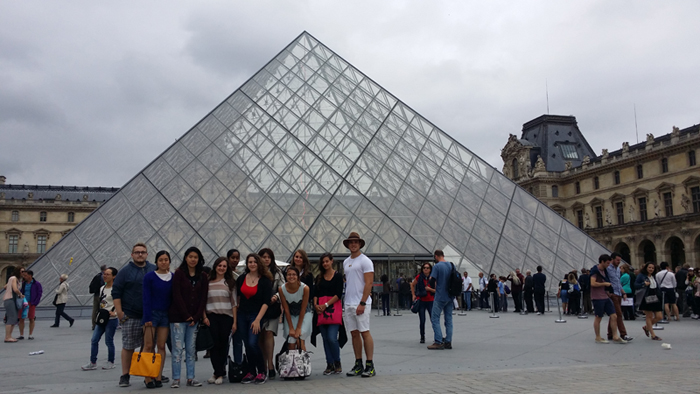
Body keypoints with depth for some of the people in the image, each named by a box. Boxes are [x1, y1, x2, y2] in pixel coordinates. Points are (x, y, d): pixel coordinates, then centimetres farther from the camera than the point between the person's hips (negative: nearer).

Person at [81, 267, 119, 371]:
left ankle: (111, 362, 17)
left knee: (109, 341, 2)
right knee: (94, 340, 4)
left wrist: (114, 313, -21)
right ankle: (93, 363, 10)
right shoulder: (102, 288, 11)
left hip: (111, 319, -8)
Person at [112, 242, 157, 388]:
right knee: (128, 347, 2)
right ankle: (125, 376, 10)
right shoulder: (125, 271, 0)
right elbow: (116, 292, -2)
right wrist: (119, 312, -9)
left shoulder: (154, 270, 9)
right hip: (131, 316, -3)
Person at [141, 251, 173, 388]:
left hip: (166, 314, 3)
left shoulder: (173, 277, 5)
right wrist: (147, 317, -11)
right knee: (148, 346, -4)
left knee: (161, 346, 4)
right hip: (152, 313, -3)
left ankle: (158, 377, 8)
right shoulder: (149, 277, -4)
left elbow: (174, 297, 8)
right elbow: (146, 298, -6)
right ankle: (148, 378, 0)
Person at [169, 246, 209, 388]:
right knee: (178, 349, -3)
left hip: (194, 318, 3)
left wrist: (196, 317, -3)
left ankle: (190, 378, 12)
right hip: (178, 317, -3)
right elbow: (177, 295, -7)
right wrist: (186, 315, -11)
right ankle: (176, 379, 4)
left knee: (191, 349, 6)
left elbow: (203, 298, 6)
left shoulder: (203, 276, 8)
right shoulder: (179, 273, -1)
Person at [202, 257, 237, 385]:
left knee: (223, 345, 1)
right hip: (211, 317, 0)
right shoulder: (208, 282, 9)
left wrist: (235, 322, 0)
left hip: (226, 317, 0)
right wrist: (204, 317, -3)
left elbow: (234, 303, 5)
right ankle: (219, 373, 3)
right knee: (214, 345, -5)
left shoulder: (230, 282, 8)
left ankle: (218, 373, 12)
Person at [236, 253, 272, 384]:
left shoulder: (265, 280, -7)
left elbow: (266, 302, -11)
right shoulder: (241, 279, 5)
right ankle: (251, 372, 18)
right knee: (247, 344, 7)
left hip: (256, 315, -4)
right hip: (242, 315, 4)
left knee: (253, 343, -15)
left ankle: (262, 372, -1)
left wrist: (257, 320, -17)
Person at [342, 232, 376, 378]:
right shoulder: (346, 262, 17)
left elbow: (369, 283, -12)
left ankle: (370, 365, -1)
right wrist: (347, 301, 13)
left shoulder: (365, 261, -6)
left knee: (364, 332, -6)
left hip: (361, 304, -7)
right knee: (354, 334, 8)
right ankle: (358, 365, 14)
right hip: (348, 304, 7)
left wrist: (362, 303, -18)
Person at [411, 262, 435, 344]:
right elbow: (412, 285, 16)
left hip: (430, 301, -1)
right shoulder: (419, 277, 0)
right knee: (422, 321, 4)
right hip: (421, 301, 1)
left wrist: (430, 289, -16)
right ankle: (422, 337, 18)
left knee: (433, 320, -8)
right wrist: (414, 295, 9)